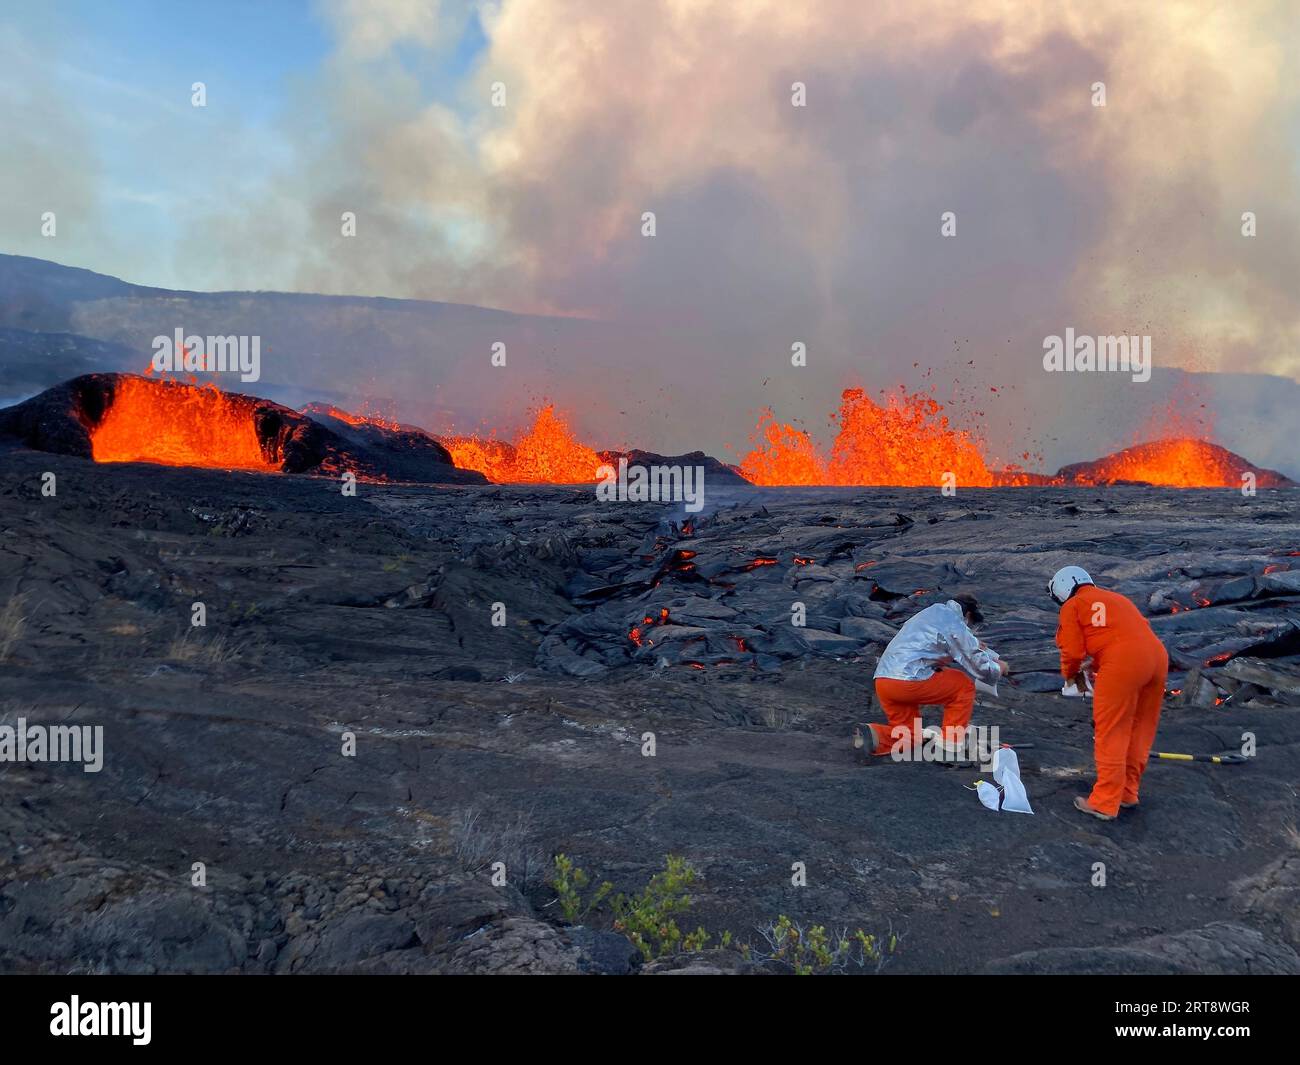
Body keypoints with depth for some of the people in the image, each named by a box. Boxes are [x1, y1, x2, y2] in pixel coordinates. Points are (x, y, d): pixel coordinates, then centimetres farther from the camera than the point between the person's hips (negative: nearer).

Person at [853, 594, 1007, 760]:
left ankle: (874, 735, -6)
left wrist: (974, 647, 48)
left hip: (881, 681, 8)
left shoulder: (932, 611, 24)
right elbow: (982, 668, 7)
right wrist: (999, 669, 26)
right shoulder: (956, 625, 0)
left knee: (910, 736, 20)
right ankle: (952, 743, 11)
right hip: (909, 681, -8)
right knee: (965, 686, 12)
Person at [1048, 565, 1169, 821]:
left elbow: (1073, 651, 3)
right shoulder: (1116, 598, 29)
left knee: (1111, 734, 1)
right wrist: (1095, 667, 31)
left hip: (1123, 664, -7)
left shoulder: (1073, 605, 8)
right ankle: (1127, 793, 28)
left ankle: (1105, 804, 5)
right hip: (1158, 656, 7)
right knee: (1140, 730, 17)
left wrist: (1071, 674, 23)